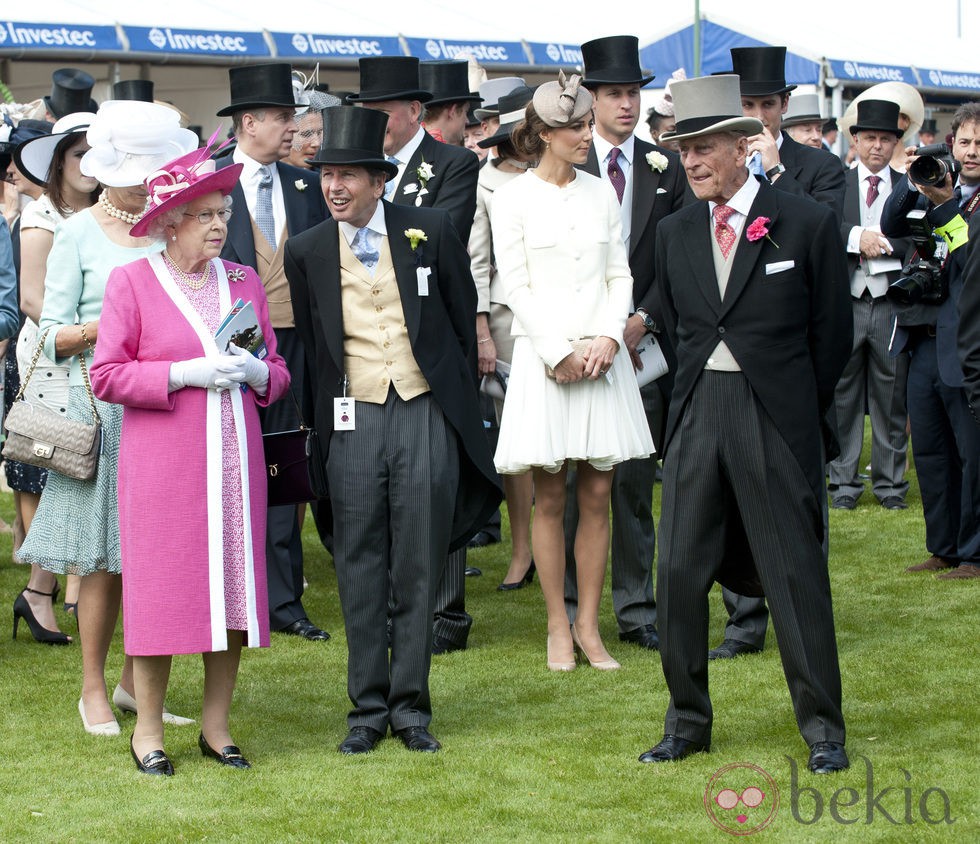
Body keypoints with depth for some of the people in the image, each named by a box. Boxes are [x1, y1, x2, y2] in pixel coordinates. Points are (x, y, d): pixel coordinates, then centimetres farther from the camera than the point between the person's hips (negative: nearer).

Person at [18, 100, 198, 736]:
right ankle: (93, 689, 9)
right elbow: (53, 333, 0)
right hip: (103, 402, -3)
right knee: (105, 557, -2)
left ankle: (135, 682, 15)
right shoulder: (79, 233, 1)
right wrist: (99, 330, -18)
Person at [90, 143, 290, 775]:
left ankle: (216, 725, 14)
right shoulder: (132, 281, 0)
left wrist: (256, 371, -7)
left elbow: (279, 372, 16)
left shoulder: (244, 282, 12)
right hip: (162, 463, -4)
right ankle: (148, 729, 8)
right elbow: (107, 376, -5)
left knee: (233, 586, 3)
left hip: (235, 460, 4)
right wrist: (186, 373, -14)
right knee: (160, 584, -3)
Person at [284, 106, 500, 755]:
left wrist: (455, 394, 12)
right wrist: (330, 411, 12)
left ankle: (410, 707, 9)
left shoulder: (431, 232, -1)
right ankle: (368, 709, 12)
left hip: (426, 415, -1)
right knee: (360, 571, 3)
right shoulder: (308, 252, 3)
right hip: (354, 421, 1)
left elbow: (464, 318, 9)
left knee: (419, 568, 2)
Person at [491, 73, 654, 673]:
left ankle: (589, 624, 9)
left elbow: (620, 275, 9)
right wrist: (561, 352, -11)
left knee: (598, 494, 2)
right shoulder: (513, 198, -1)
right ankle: (558, 627, 8)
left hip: (602, 355, 3)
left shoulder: (601, 193, 10)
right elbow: (516, 286, -4)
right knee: (551, 497, 1)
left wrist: (608, 338, -7)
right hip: (544, 355, -3)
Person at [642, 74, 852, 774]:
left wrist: (798, 415, 5)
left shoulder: (808, 224, -4)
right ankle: (687, 721, 15)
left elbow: (833, 332, 2)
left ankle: (822, 727, 9)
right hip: (695, 415, 4)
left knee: (796, 570, -1)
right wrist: (700, 396, 12)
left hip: (775, 419, -4)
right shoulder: (676, 233, 9)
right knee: (680, 571, 3)